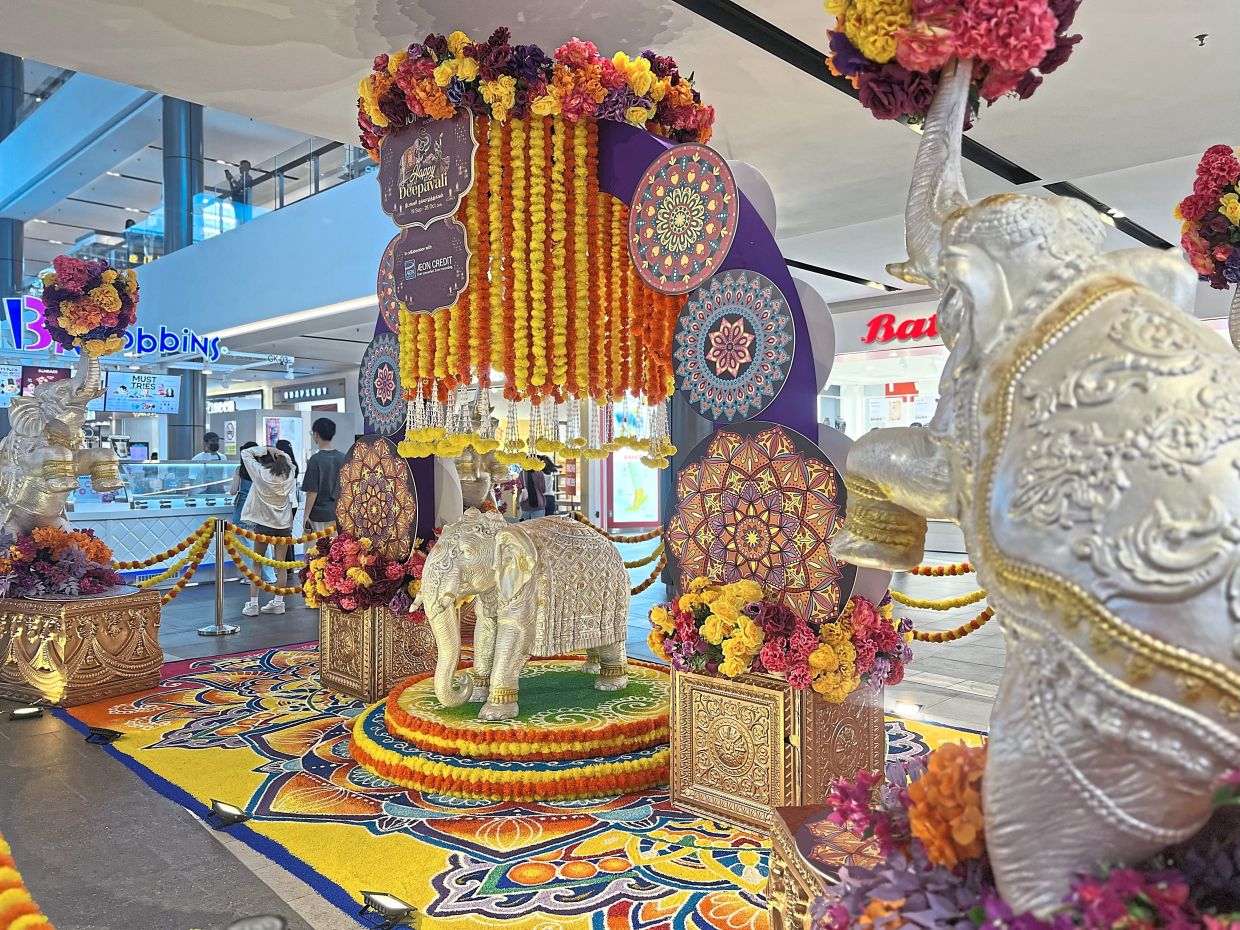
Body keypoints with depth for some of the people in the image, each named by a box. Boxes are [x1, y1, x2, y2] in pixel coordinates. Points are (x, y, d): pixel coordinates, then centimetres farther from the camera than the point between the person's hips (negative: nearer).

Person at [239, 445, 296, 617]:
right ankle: (278, 602, 11)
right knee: (281, 564, 7)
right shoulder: (288, 474, -3)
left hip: (264, 524, -3)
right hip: (284, 524, 3)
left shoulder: (260, 473, -12)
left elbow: (245, 453, -2)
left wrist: (266, 448, -6)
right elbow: (288, 460, 18)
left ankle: (253, 604, 5)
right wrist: (278, 453, 1)